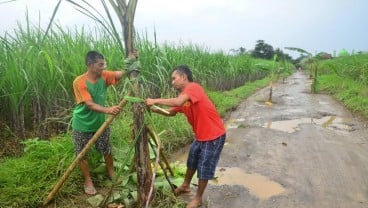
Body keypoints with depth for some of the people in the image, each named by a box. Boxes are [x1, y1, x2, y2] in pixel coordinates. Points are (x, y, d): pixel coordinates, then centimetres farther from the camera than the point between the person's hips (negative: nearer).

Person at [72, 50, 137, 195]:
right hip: (82, 125, -4)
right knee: (82, 155, 9)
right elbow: (89, 104, -32)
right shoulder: (79, 82, -23)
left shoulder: (104, 76, -8)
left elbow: (120, 74, -23)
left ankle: (111, 173, 39)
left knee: (107, 150, 15)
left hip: (100, 122, 4)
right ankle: (88, 181, 29)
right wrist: (107, 110, -48)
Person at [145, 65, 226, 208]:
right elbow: (172, 112, 15)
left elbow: (178, 102, -37)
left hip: (214, 135, -9)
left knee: (204, 167, 5)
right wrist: (157, 110, -1)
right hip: (201, 135, 9)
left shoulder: (193, 87, -21)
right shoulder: (183, 96, 6)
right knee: (192, 160, 23)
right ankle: (185, 186, 46)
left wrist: (155, 101, -27)